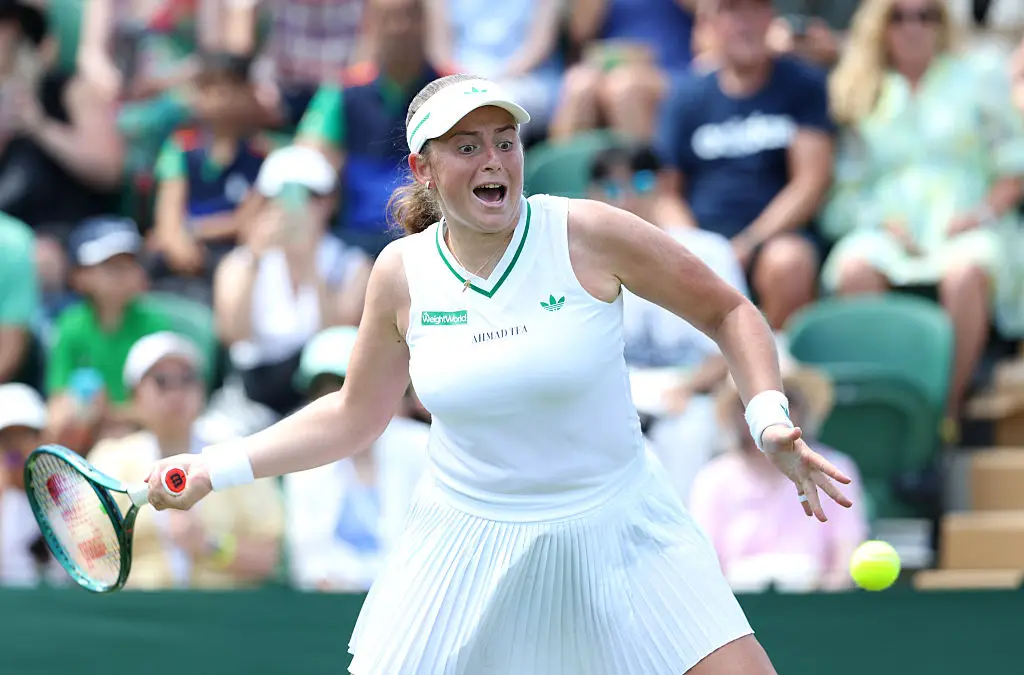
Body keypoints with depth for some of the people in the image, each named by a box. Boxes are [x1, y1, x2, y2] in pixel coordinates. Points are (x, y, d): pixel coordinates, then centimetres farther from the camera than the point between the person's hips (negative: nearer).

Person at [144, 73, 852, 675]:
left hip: (617, 530, -1)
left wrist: (770, 421, -14)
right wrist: (216, 468, 4)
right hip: (467, 546, 1)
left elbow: (728, 312, 0)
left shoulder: (587, 234, -12)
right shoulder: (403, 273, -4)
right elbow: (354, 417, 11)